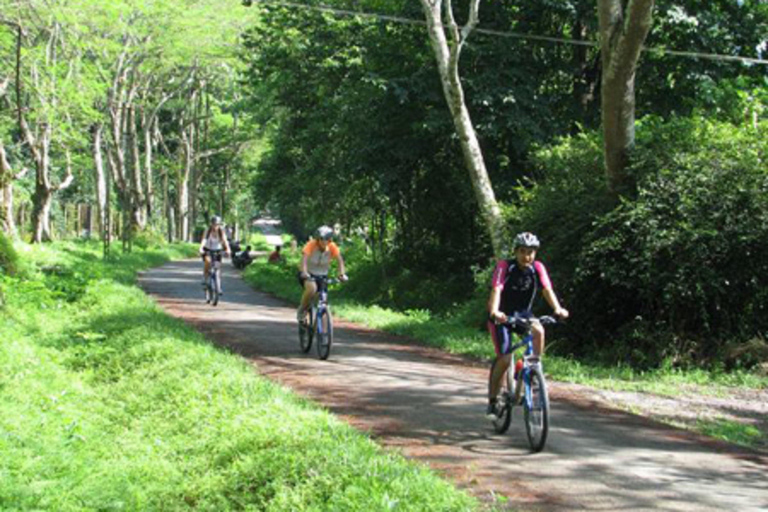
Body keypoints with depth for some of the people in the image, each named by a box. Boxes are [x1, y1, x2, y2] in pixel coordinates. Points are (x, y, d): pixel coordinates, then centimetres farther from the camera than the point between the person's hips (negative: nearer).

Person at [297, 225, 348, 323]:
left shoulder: (332, 247, -15)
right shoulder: (311, 245, -23)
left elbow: (339, 260, -25)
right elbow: (304, 259, -36)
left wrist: (342, 274, -42)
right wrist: (304, 272, -54)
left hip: (322, 275, 4)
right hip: (308, 274, -4)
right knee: (312, 288, -35)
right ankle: (302, 310, -11)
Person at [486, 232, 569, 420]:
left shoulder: (538, 268, -11)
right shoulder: (504, 267, -21)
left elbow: (547, 289, -22)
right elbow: (496, 290, -33)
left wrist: (557, 308, -41)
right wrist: (494, 311, -53)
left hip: (523, 314, 3)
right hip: (501, 316, -3)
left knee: (538, 330, -31)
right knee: (505, 359, -15)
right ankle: (492, 401, 0)